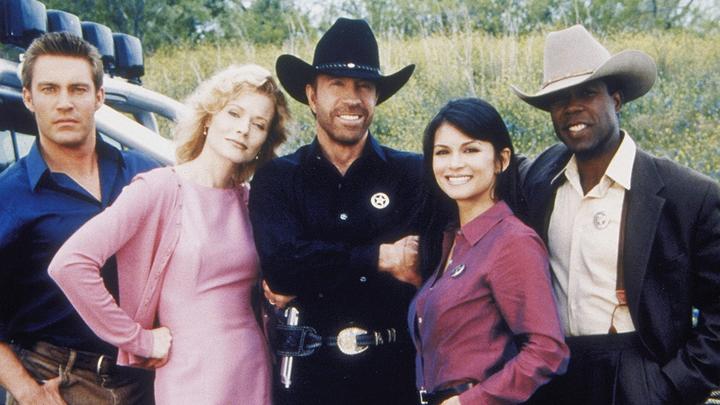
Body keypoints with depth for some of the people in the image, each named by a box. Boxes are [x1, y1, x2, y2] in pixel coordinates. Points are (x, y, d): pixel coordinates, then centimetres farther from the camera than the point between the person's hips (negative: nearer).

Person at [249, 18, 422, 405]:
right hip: (310, 370, 0)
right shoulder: (276, 178, 0)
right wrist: (380, 257, -15)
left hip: (394, 368, 0)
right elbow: (280, 266, -15)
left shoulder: (413, 173, -1)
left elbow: (417, 266, -15)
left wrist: (309, 278, -15)